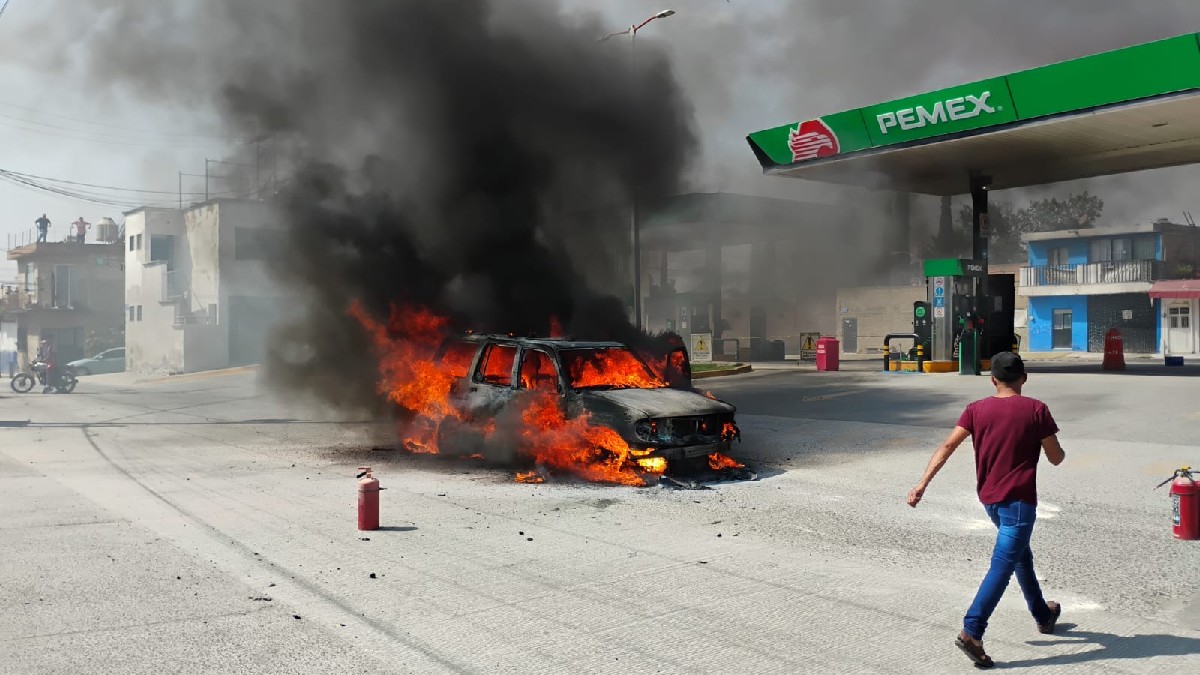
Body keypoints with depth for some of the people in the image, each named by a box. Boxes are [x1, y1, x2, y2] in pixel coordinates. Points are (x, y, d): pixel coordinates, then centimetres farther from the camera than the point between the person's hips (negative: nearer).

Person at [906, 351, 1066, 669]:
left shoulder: (976, 410, 1)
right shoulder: (1036, 410, -7)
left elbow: (947, 447, -7)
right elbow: (1056, 458, -2)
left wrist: (922, 484, -9)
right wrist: (1061, 451, 22)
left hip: (989, 498, 5)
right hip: (1019, 500, -5)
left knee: (1021, 554, 25)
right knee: (1002, 567, -9)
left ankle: (1043, 615, 43)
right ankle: (971, 632, -20)